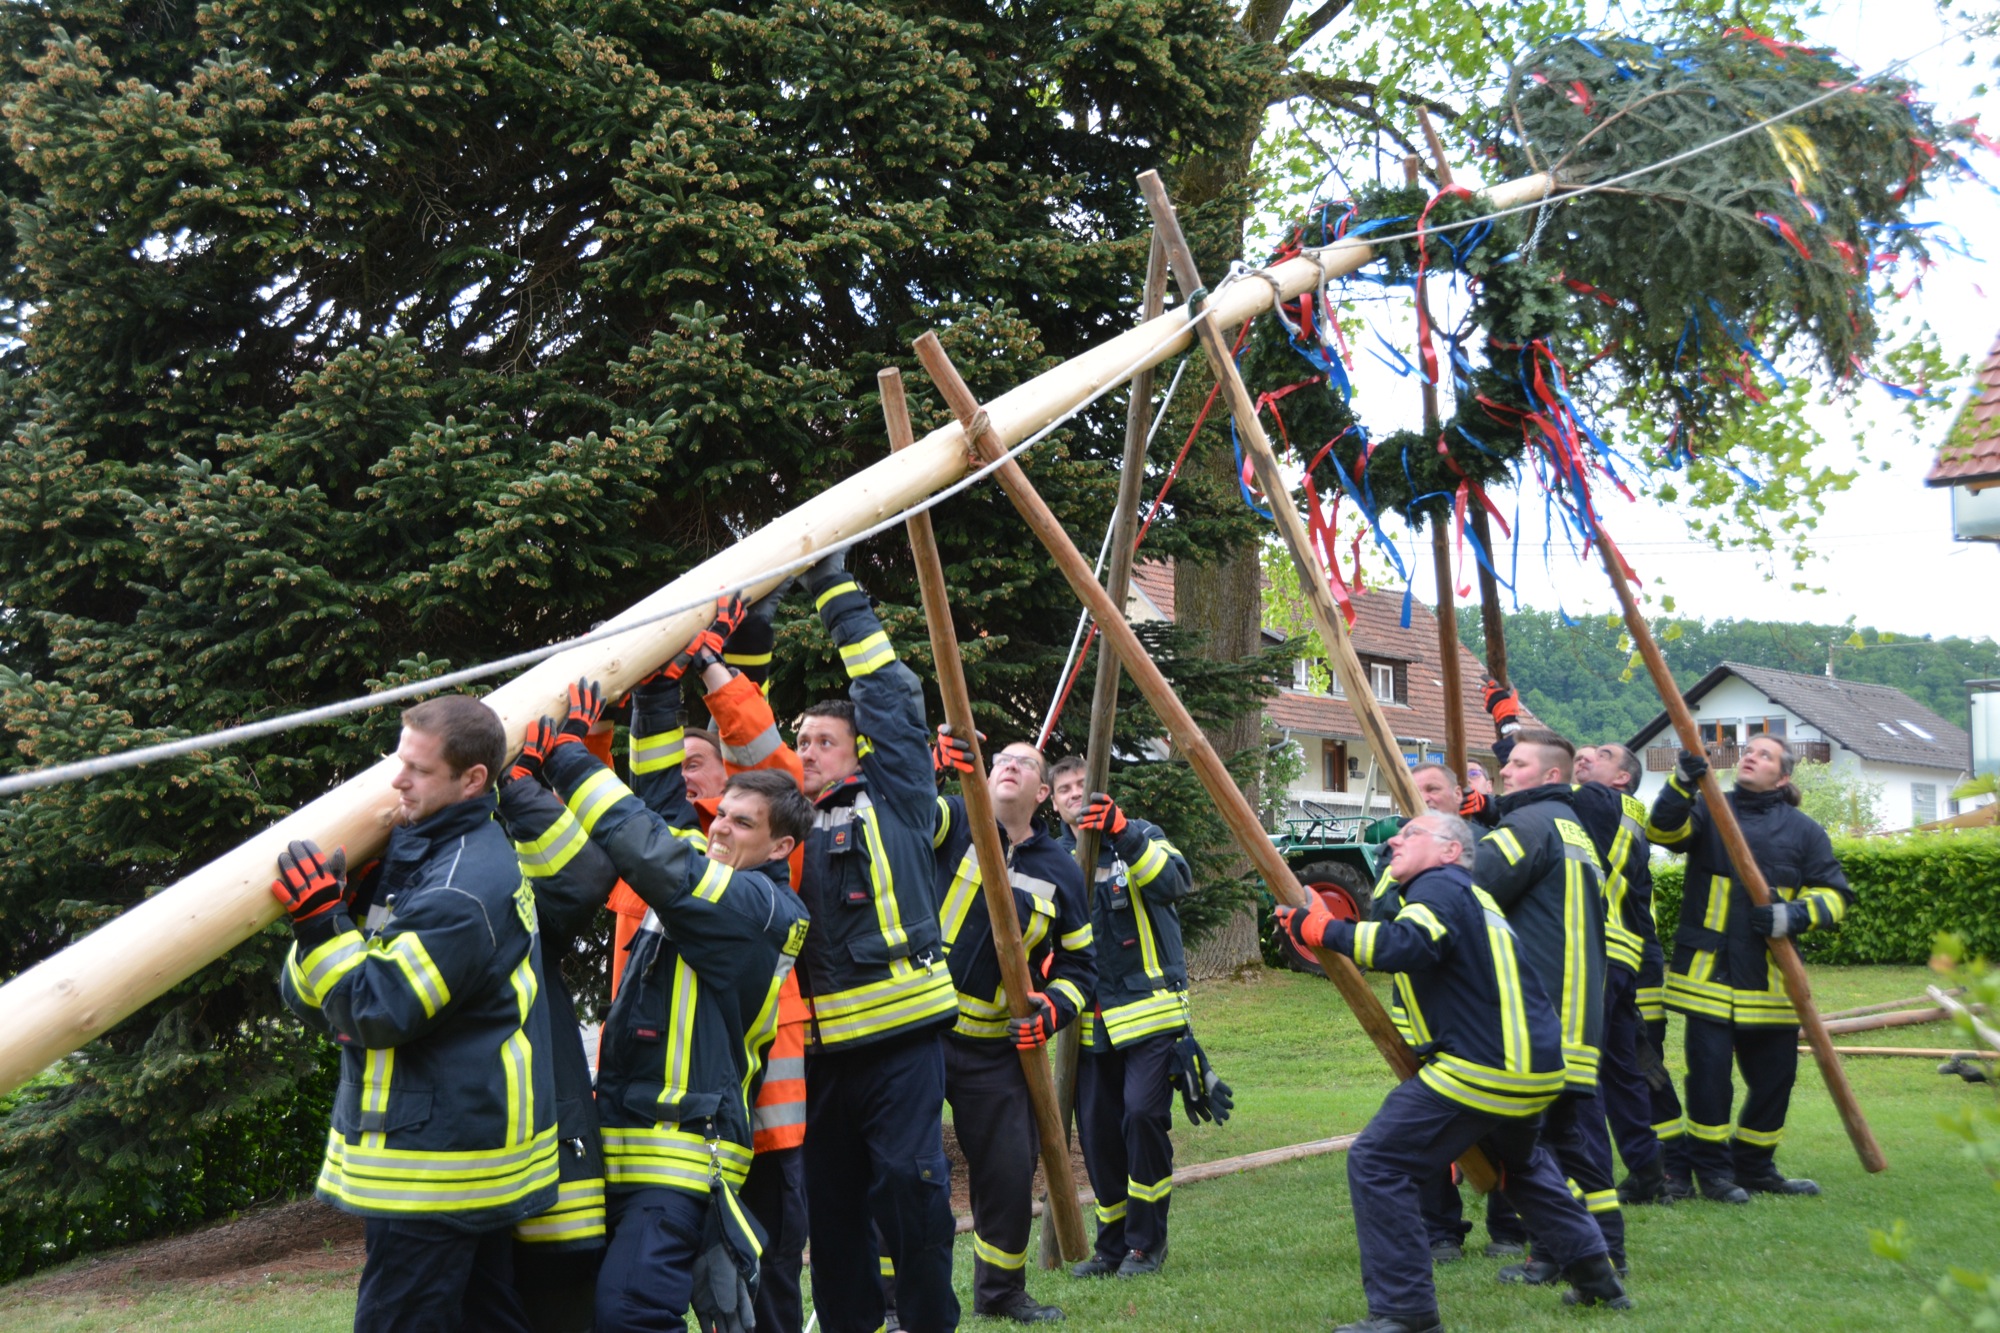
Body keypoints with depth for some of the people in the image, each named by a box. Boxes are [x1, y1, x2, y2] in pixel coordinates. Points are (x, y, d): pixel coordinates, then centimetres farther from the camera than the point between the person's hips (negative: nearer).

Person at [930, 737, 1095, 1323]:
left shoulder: (1059, 868, 8)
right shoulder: (954, 822, 0)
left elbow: (1079, 961, 15)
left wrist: (1054, 1006, -4)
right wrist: (930, 758, -38)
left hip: (995, 1048, 3)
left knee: (1010, 1172, 7)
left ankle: (1001, 1290, 28)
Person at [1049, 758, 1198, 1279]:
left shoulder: (1140, 839, 1)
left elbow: (1175, 881, -19)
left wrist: (1124, 834, -30)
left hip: (1148, 1009, -4)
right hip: (1092, 1020, 5)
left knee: (1142, 1114, -16)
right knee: (1097, 1128, 2)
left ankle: (1146, 1241, -1)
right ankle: (1112, 1244, 17)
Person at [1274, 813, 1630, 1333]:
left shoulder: (1439, 886, -7)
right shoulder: (1472, 895, 24)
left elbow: (1408, 945, -28)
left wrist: (1324, 930, -21)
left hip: (1484, 1070, -11)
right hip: (1539, 1065, 11)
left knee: (1376, 1163, -9)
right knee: (1519, 1163, 36)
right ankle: (1595, 1274, 39)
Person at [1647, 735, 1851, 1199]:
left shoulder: (1802, 830, 10)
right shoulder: (1708, 810, 6)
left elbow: (1834, 894, 6)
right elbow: (1664, 830, -13)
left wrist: (1794, 914, -14)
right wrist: (1683, 782, -30)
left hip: (1771, 981, 2)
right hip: (1710, 971, -2)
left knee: (1774, 1075, 9)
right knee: (1709, 1070, -4)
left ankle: (1755, 1167, 27)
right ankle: (1712, 1170, 11)